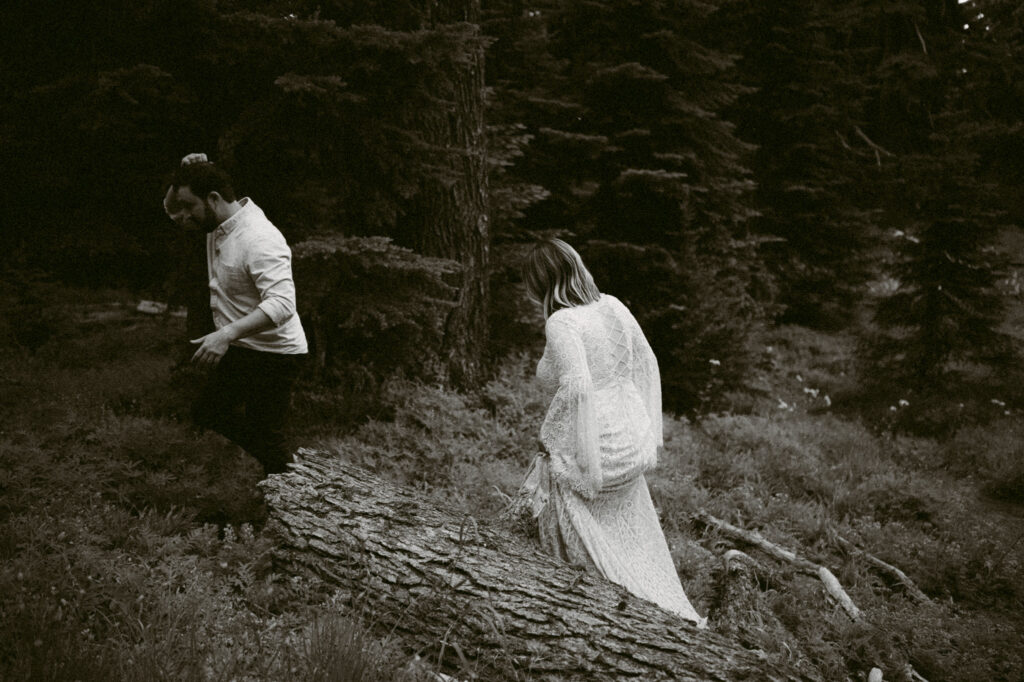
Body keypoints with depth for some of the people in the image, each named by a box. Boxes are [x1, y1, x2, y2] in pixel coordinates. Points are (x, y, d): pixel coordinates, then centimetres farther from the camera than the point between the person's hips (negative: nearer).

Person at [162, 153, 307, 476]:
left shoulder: (259, 240, -29)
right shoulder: (218, 225, 1)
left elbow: (281, 303, -39)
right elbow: (171, 210, 19)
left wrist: (227, 334, -48)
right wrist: (184, 177, -3)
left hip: (273, 354, -10)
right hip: (238, 351, 10)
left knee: (266, 438, -5)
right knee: (206, 412, 24)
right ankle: (278, 462, 34)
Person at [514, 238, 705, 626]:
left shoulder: (561, 322, -17)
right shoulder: (612, 306, 5)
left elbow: (579, 389, -27)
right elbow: (646, 364, 12)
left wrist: (587, 466, -22)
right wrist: (650, 433, 17)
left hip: (592, 448, -7)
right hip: (630, 443, 8)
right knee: (633, 542, 23)